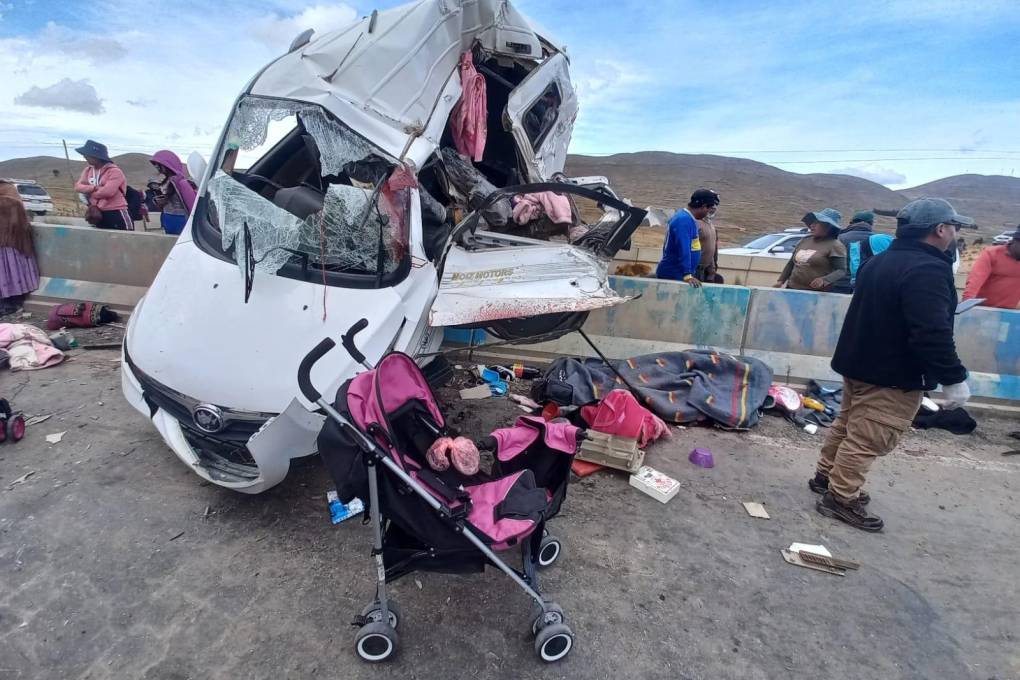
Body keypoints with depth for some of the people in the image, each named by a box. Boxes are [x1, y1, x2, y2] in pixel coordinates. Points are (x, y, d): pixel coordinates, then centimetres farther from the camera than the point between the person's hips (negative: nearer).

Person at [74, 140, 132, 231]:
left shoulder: (114, 171, -12)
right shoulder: (88, 170, 12)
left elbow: (108, 191, -22)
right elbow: (78, 187, 3)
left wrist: (89, 193, -5)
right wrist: (93, 188, -15)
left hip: (116, 214, -8)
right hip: (98, 214, 8)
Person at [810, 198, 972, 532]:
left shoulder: (881, 260, 10)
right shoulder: (928, 269, -21)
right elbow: (933, 334, -27)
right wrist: (954, 379, -20)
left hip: (860, 363, 10)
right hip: (894, 375, -10)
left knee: (848, 424, 21)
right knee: (868, 439, -1)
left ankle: (826, 475, 33)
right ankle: (841, 498, 7)